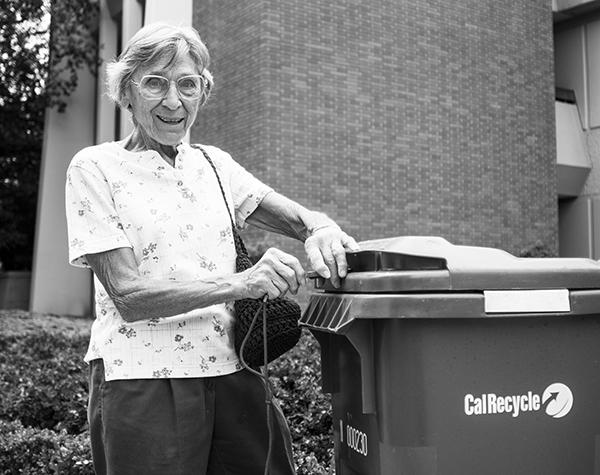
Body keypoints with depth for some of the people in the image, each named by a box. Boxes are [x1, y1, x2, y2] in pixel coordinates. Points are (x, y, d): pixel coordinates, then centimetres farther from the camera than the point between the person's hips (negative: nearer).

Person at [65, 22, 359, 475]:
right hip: (141, 382, -4)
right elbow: (128, 295, -12)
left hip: (232, 374, 4)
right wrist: (240, 283, -24)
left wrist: (321, 229, -17)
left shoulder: (213, 163, 11)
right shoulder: (95, 168, -3)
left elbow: (303, 218, 8)